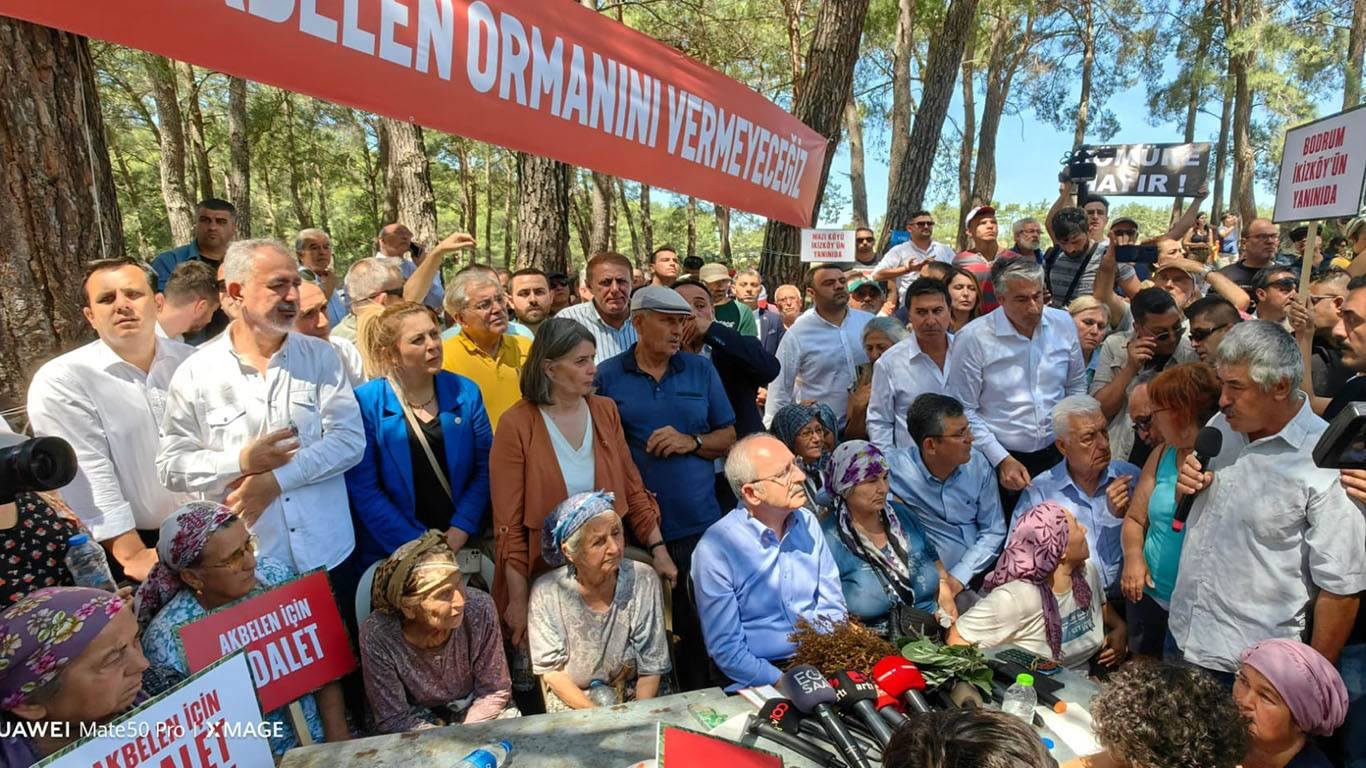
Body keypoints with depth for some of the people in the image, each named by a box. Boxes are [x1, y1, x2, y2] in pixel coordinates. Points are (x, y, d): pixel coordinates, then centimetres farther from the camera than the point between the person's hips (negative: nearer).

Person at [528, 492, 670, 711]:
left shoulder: (642, 580, -10)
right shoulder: (546, 591, -10)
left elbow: (651, 668, -5)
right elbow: (551, 670, -4)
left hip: (637, 699, 1)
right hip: (573, 705, -1)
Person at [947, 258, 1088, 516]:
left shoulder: (1063, 323, -2)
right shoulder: (973, 338, -16)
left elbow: (1076, 386, 12)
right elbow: (964, 412, -12)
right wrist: (1002, 460, -14)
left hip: (1057, 454, 4)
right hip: (1002, 459, -4)